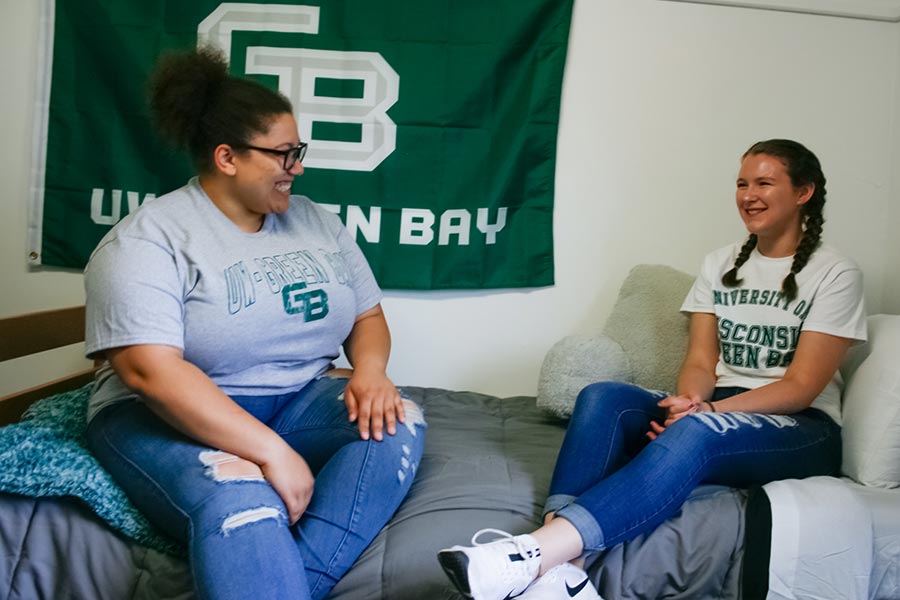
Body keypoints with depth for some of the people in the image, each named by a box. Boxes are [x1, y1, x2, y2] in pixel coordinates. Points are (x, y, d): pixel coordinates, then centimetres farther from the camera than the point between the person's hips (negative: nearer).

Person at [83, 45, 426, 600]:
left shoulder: (318, 223, 8)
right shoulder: (148, 240, -11)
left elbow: (368, 316, 12)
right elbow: (151, 371, -23)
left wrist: (370, 370, -13)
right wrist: (272, 451, -29)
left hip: (299, 400, 6)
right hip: (173, 414, -6)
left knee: (397, 425, -22)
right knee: (242, 501, -37)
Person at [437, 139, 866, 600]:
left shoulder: (835, 274, 0)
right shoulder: (720, 264, 14)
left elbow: (801, 386, -9)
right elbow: (699, 362, 5)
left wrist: (710, 409, -23)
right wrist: (692, 399, -19)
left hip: (800, 429, -4)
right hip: (715, 409, 4)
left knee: (693, 433, -39)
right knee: (602, 397, -25)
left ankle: (535, 555, -52)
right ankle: (555, 563, -45)